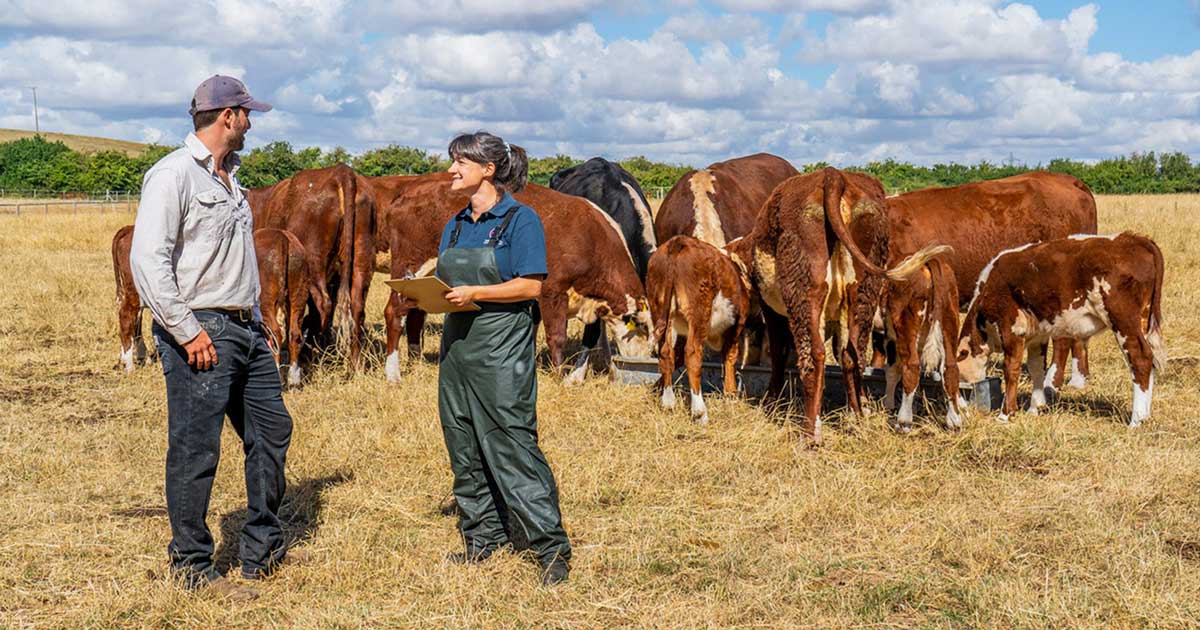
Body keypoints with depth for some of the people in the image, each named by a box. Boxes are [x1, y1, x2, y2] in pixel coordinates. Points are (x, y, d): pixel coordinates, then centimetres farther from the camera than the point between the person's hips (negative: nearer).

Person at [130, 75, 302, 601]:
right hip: (201, 332, -10)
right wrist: (186, 331, -21)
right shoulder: (174, 174, -12)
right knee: (195, 451, -2)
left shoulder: (228, 177, 16)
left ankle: (263, 552, 27)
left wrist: (255, 319, 16)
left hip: (246, 328, 10)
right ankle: (192, 568, 8)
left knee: (272, 431, 15)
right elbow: (148, 258, -20)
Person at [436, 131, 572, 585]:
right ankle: (483, 537, 20)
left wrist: (474, 293, -21)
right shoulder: (456, 225, 15)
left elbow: (531, 286, -14)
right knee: (464, 448, 9)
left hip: (502, 347, -8)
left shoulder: (520, 220, -7)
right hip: (458, 341, 8)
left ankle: (552, 547, -7)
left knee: (512, 446, -11)